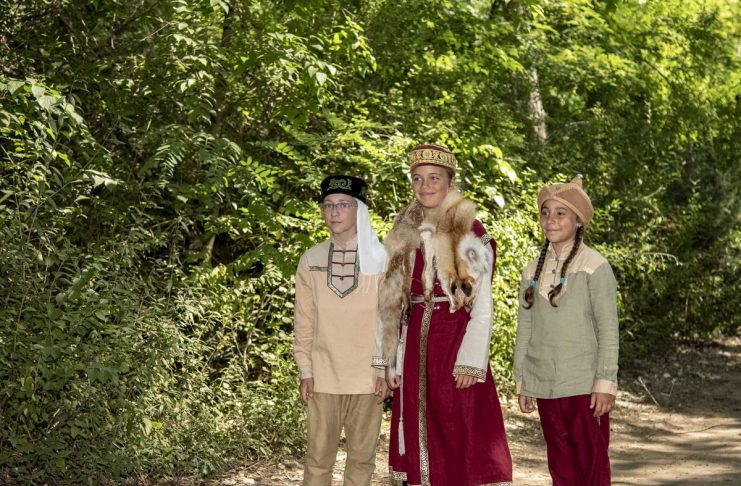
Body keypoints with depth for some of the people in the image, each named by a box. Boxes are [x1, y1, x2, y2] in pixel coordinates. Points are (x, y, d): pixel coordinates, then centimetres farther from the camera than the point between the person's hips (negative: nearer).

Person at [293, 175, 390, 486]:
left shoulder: (380, 260, -1)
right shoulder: (310, 261, 3)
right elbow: (304, 321, 5)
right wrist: (305, 370, 1)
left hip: (367, 378, -1)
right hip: (323, 377, 1)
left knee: (362, 458, 7)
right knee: (318, 458, 4)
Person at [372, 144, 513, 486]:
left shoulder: (469, 233, -4)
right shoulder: (404, 233, 10)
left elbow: (482, 304, -6)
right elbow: (390, 300, 10)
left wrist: (471, 362, -13)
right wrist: (388, 359, 6)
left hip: (454, 339, -5)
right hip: (414, 343, 5)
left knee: (460, 436, -3)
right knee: (418, 431, 7)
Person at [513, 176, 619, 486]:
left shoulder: (594, 266, -6)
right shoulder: (533, 271, 9)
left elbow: (608, 329, -8)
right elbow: (525, 329, 13)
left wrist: (606, 383, -12)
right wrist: (522, 383, 11)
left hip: (584, 387, -5)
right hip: (545, 388, 5)